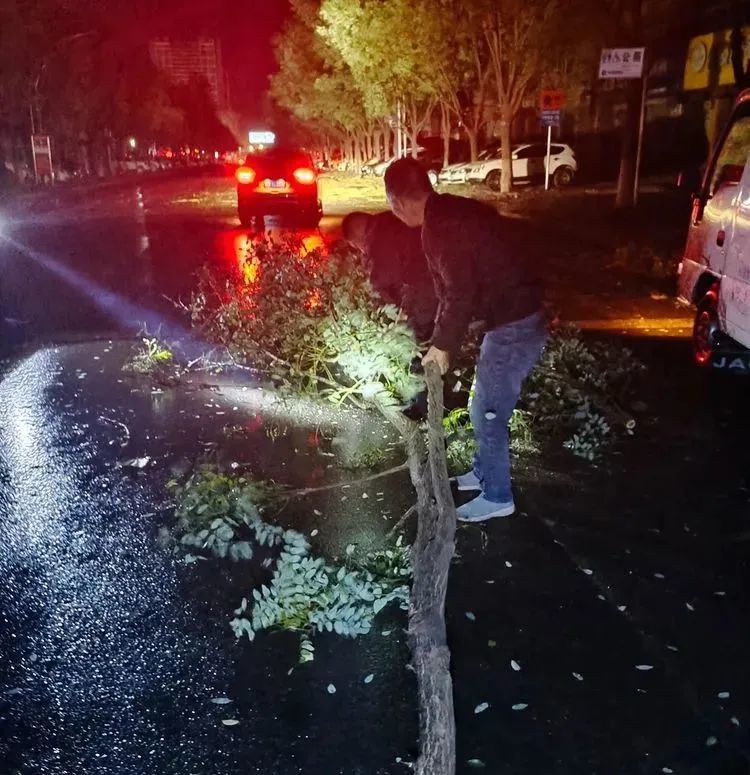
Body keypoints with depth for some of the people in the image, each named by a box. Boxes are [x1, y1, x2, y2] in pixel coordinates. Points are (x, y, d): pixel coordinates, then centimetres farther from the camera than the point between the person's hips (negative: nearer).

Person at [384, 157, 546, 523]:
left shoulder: (440, 226, -20)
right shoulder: (454, 212, 11)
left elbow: (459, 294, -22)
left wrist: (443, 344, -7)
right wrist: (443, 339, 20)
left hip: (513, 327, -10)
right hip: (516, 318, 10)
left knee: (487, 413, 4)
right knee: (486, 408, 22)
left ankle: (497, 496, 19)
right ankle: (484, 472, 39)